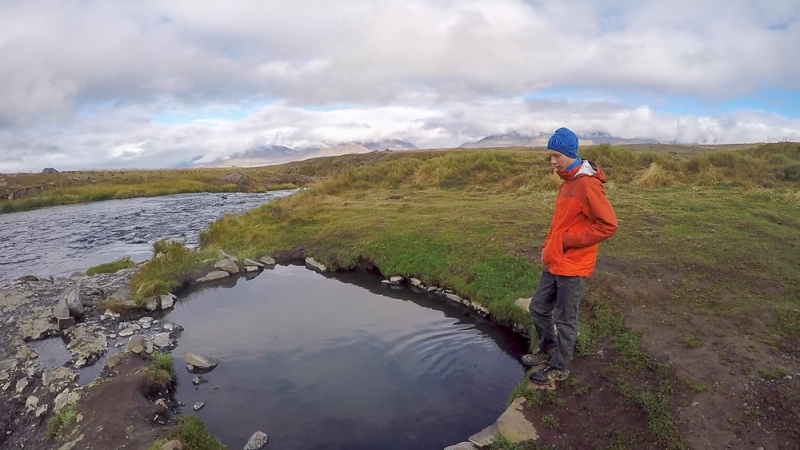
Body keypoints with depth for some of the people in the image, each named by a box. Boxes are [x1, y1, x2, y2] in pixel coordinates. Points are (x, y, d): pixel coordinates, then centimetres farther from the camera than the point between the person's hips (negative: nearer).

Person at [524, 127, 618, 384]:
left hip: (572, 266, -9)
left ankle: (560, 368, 24)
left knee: (565, 320, 7)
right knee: (538, 308, 19)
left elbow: (608, 224, -22)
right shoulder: (567, 181, 11)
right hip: (554, 262, 9)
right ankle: (548, 350, 39)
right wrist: (548, 245, 11)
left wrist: (569, 241, -18)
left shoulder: (587, 183, -19)